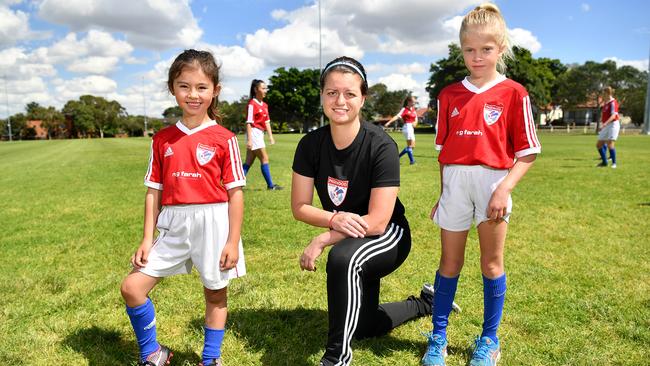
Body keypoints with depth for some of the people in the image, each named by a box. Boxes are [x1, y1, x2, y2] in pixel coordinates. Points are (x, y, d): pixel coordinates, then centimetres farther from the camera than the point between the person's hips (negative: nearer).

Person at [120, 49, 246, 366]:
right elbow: (154, 191, 9)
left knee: (215, 293, 10)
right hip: (172, 224, 4)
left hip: (213, 223, -3)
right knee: (132, 287, 1)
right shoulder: (162, 139, 6)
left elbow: (235, 192, -5)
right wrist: (147, 238, 6)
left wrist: (233, 241, -8)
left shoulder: (224, 138, -4)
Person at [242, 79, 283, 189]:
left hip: (260, 134, 8)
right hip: (254, 133, -8)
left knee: (249, 161, 8)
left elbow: (267, 121, 17)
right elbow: (248, 122, -16)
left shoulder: (265, 105, 12)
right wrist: (249, 139, -21)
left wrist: (270, 136, 12)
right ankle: (270, 185, 5)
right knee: (264, 158, -3)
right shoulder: (252, 104, -12)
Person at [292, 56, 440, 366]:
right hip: (350, 240, 6)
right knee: (362, 327, 17)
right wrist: (334, 218, -29)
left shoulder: (381, 146, -27)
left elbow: (377, 222, -27)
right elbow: (299, 207, -10)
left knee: (342, 257, -40)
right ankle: (424, 303, 42)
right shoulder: (311, 144, -14)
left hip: (389, 237, -5)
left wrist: (323, 239, -27)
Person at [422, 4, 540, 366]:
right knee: (450, 262, 10)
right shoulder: (450, 95, 8)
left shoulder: (514, 94, -1)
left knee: (492, 263, 9)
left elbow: (527, 152, -3)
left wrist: (505, 189, -15)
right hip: (455, 182, 2)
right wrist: (442, 195, 9)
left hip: (493, 182, -2)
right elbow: (444, 150, 10)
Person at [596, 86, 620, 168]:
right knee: (598, 144, 7)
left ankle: (614, 163, -5)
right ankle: (604, 162, 18)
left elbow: (613, 115, -25)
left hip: (613, 125, -9)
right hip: (605, 126, 9)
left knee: (610, 144, -16)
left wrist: (605, 123, -37)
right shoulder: (605, 103, 14)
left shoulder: (613, 103, -13)